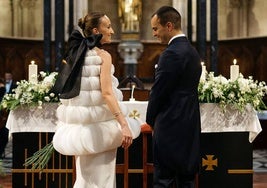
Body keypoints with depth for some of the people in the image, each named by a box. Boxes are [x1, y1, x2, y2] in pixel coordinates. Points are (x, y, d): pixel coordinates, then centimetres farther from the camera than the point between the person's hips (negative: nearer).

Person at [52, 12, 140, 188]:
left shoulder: (75, 54, 10)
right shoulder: (103, 55, -11)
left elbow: (71, 89, 14)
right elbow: (107, 93, -20)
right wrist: (124, 125, -24)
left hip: (79, 122, 7)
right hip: (99, 122, -7)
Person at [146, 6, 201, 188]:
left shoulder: (171, 54, -15)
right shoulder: (192, 51, 14)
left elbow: (158, 92, -14)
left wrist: (151, 121, 3)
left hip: (171, 127, -9)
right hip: (190, 126, 9)